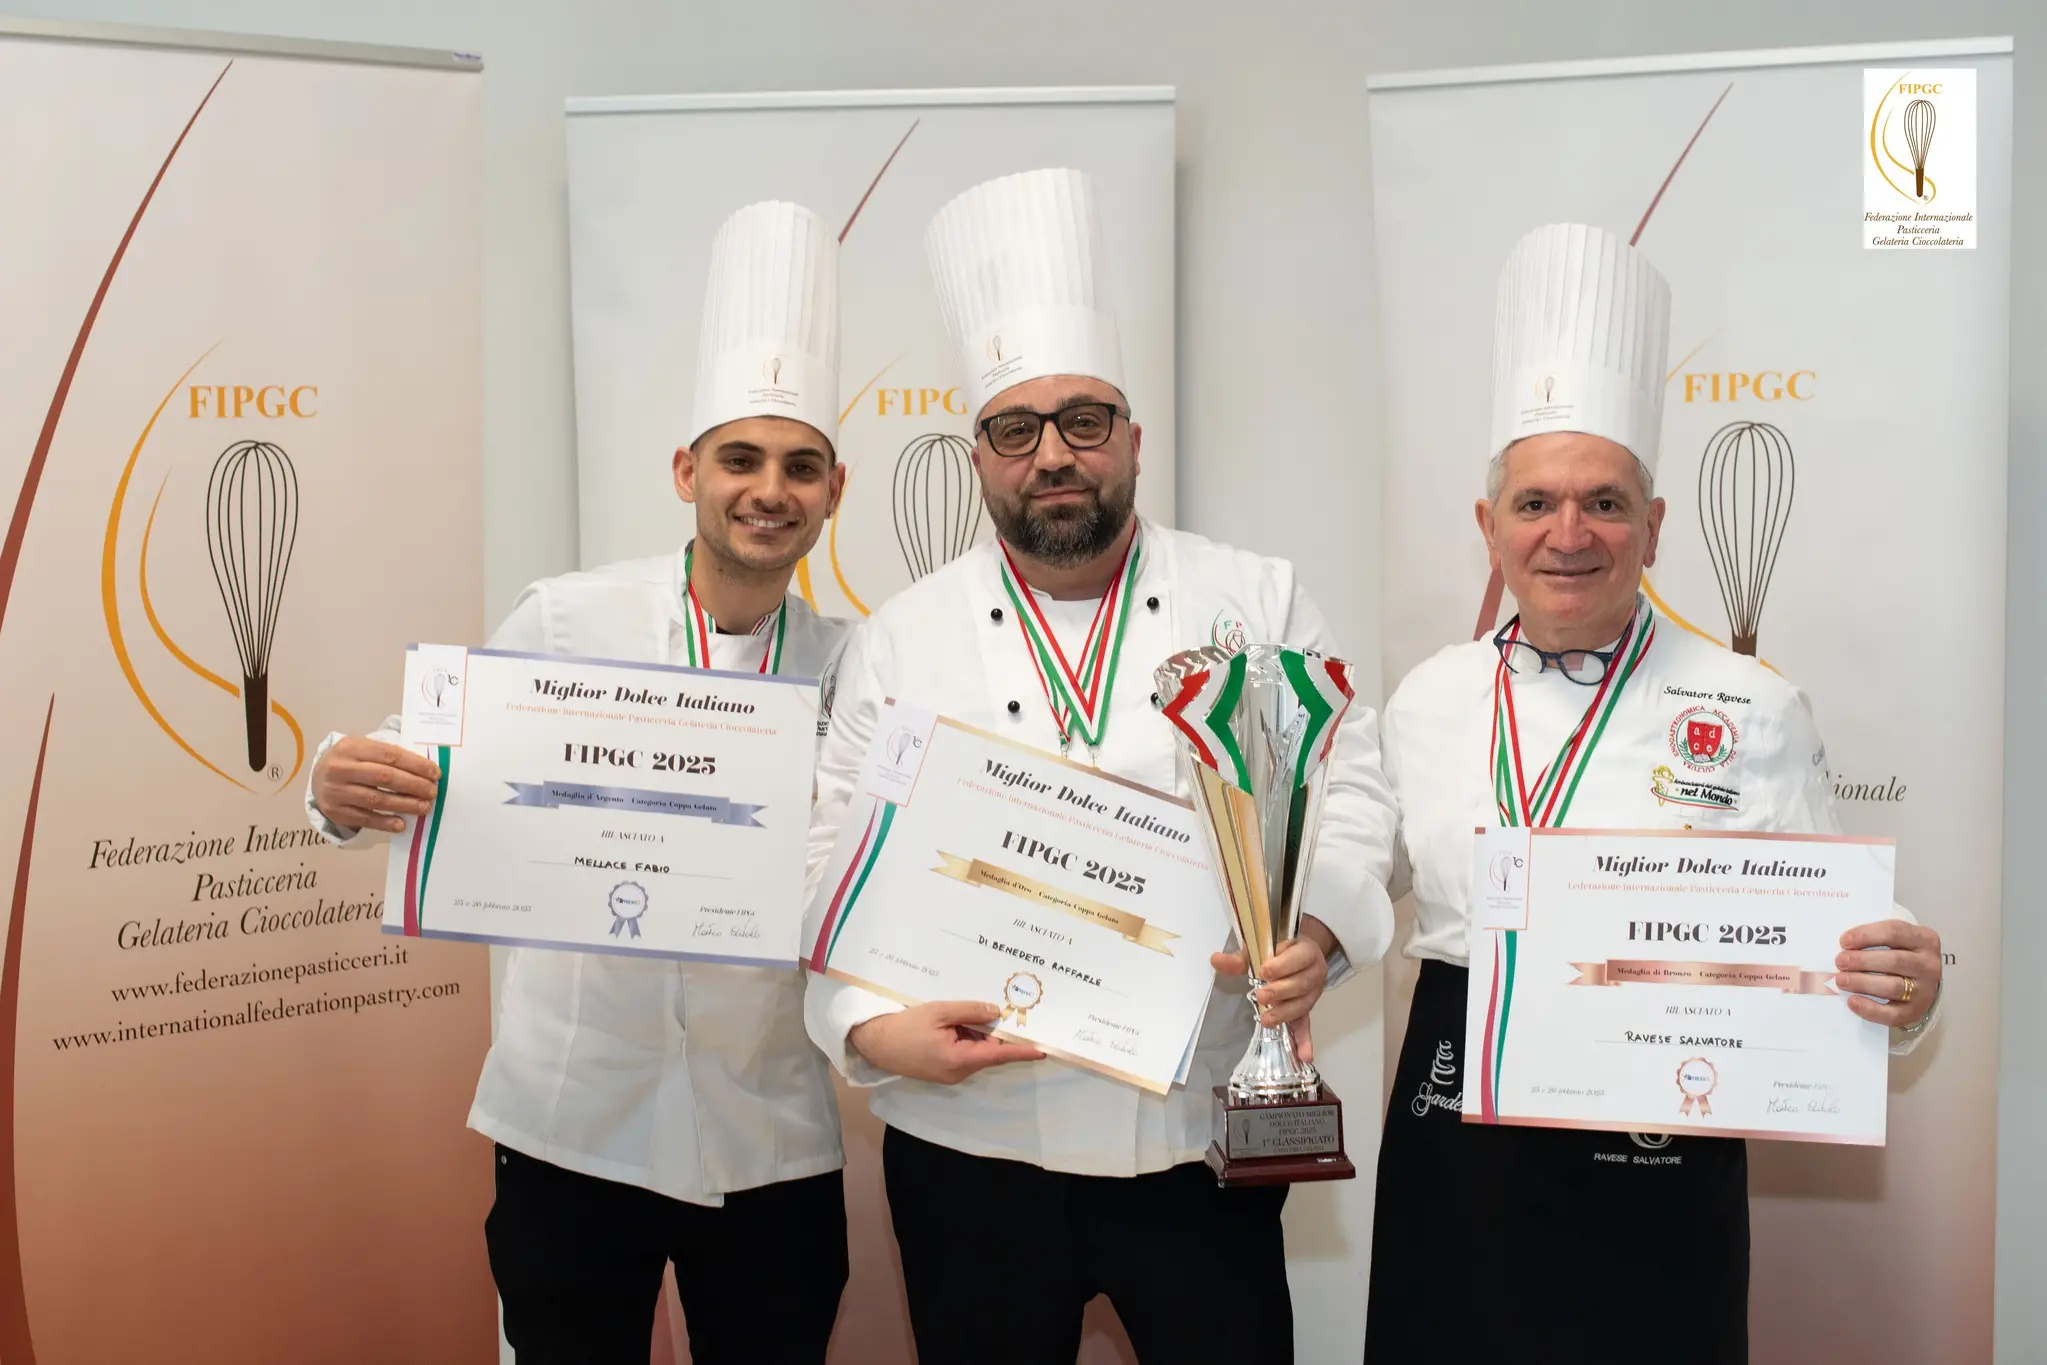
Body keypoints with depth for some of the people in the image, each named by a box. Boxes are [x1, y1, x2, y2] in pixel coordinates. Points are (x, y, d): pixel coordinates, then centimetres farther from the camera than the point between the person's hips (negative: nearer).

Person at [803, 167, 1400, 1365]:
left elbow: (1348, 790, 0)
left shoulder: (1258, 602, 3)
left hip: (1201, 1141, 0)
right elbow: (837, 859, 2)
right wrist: (872, 1025, -12)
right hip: (970, 1149, 1)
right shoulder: (903, 642, 3)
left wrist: (1317, 929, -18)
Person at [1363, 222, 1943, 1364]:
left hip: (1659, 1169, -2)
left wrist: (1903, 986, -22)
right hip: (1454, 1152, 3)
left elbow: (1824, 938, -3)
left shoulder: (1753, 713, -4)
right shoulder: (1432, 701, 4)